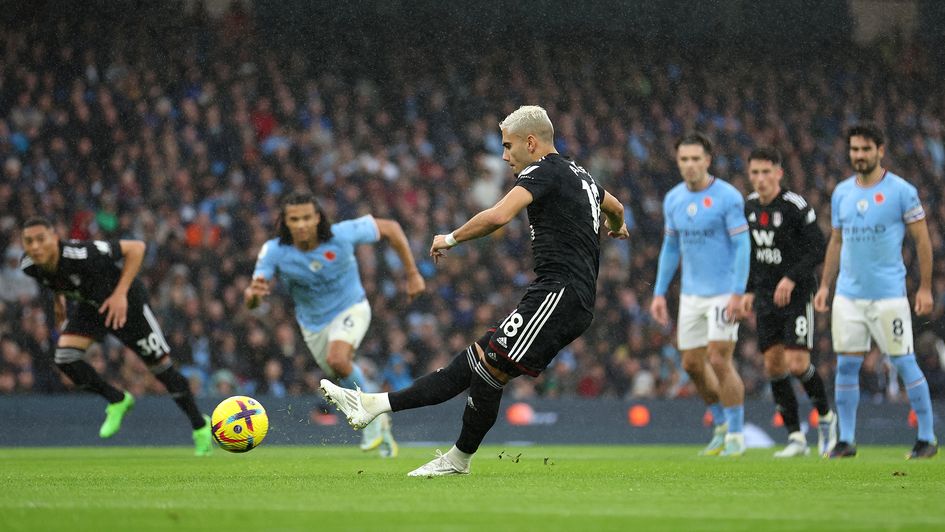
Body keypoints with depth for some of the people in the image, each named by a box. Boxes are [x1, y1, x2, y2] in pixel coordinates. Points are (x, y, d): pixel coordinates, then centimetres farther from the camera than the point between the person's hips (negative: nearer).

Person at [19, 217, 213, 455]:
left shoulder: (81, 254, -38)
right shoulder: (29, 266, -19)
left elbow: (136, 248, -30)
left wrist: (120, 294, -32)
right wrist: (58, 299, 10)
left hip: (126, 303, -5)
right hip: (88, 306, 5)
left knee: (160, 365, 0)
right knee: (65, 358, -16)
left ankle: (201, 427, 20)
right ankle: (118, 402, 10)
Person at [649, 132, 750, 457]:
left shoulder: (728, 197, -12)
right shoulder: (673, 199, 7)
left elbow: (742, 246, -13)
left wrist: (737, 294, -20)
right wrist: (659, 293, 12)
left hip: (723, 293, -6)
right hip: (691, 294, 6)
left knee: (719, 361, -12)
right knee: (692, 364, 8)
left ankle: (736, 436, -1)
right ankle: (722, 425, 27)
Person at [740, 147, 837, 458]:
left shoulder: (796, 207, -13)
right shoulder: (750, 207, 7)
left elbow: (818, 250, -14)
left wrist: (791, 278, -24)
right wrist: (749, 291, 14)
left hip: (797, 295, -6)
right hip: (766, 298, 6)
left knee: (797, 364, -13)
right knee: (774, 365, 1)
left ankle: (825, 417, 14)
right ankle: (796, 438, 7)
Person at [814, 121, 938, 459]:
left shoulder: (901, 191, -6)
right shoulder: (841, 193, 9)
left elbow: (922, 240, -2)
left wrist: (925, 288, -6)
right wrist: (824, 286, 12)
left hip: (888, 294, -4)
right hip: (848, 294, 4)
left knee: (904, 363, -3)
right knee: (846, 365, 2)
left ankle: (927, 438, 5)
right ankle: (846, 440, 10)